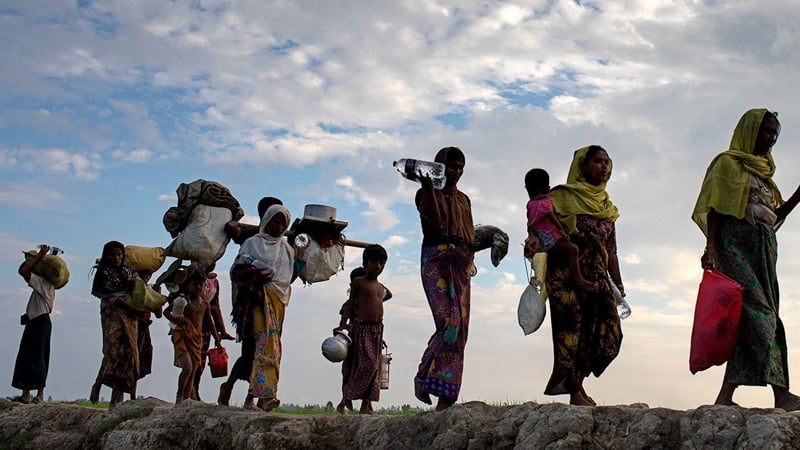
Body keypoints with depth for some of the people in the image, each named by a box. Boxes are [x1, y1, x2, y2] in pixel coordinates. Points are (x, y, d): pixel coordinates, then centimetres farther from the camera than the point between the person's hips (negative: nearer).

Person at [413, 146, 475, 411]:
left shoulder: (463, 199, 23)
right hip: (435, 261, -5)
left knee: (459, 328, -4)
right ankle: (424, 377, -4)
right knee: (449, 321, -21)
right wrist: (429, 189, -18)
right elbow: (435, 225, -12)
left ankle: (446, 398, -3)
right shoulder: (425, 194, 6)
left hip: (461, 265, 5)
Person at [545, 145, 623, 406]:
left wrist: (619, 286, 16)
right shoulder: (563, 195, 5)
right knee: (572, 323, -11)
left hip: (596, 274, 6)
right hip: (567, 270, -6)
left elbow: (611, 251, 20)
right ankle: (576, 393, -7)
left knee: (606, 329, -4)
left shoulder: (607, 207, 21)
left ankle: (574, 382, 8)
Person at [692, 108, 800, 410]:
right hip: (736, 242, -8)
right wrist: (711, 248, -17)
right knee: (759, 311, -18)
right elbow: (714, 209, -5)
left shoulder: (762, 171, 27)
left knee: (750, 320, -3)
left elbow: (774, 216, 24)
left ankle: (725, 397, -6)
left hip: (764, 248, 8)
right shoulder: (728, 163, 5)